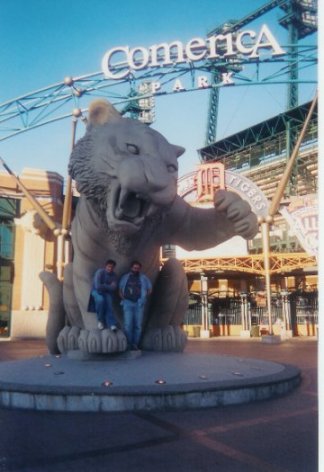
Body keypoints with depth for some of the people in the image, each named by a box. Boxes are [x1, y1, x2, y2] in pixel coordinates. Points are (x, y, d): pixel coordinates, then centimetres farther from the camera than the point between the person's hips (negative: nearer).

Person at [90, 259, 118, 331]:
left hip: (107, 292, 3)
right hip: (97, 291, -3)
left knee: (109, 301, -29)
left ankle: (111, 323, -34)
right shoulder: (100, 272, -18)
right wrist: (109, 286, -17)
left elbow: (114, 288, -9)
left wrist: (104, 286, -18)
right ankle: (100, 320, -15)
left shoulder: (114, 275, -3)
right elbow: (98, 286, -27)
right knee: (100, 300, -35)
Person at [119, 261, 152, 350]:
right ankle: (129, 344, -1)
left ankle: (135, 344, 6)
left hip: (139, 304, 1)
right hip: (128, 303, -1)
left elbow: (150, 289, 15)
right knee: (128, 325, -9)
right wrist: (123, 298, 1)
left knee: (138, 325, 0)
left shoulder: (144, 278, 9)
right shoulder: (125, 277, 10)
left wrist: (144, 297, 4)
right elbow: (120, 289, 14)